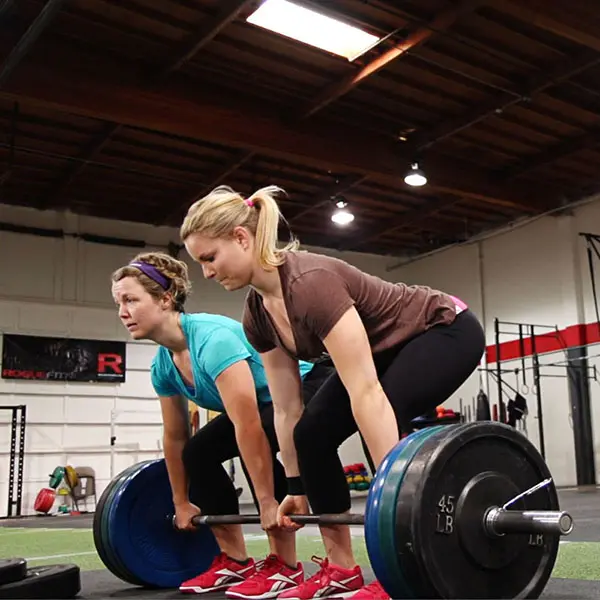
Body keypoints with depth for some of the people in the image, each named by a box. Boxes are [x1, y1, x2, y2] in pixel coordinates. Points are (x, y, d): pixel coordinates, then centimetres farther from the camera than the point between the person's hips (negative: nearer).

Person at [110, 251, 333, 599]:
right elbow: (175, 437, 5)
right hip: (266, 403, 9)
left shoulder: (213, 339, -34)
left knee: (257, 443, -33)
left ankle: (284, 567, -17)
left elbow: (248, 427, -37)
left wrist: (268, 502, -35)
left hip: (308, 389, -9)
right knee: (198, 451, -3)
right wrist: (181, 502, 10)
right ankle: (235, 562, 7)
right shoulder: (162, 366, -6)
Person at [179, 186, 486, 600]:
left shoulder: (311, 284, -35)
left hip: (446, 330, -8)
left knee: (382, 426, -30)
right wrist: (298, 488, 2)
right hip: (390, 348, 8)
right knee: (312, 432, -4)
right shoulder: (258, 315, -8)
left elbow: (365, 393, -40)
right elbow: (287, 409, -1)